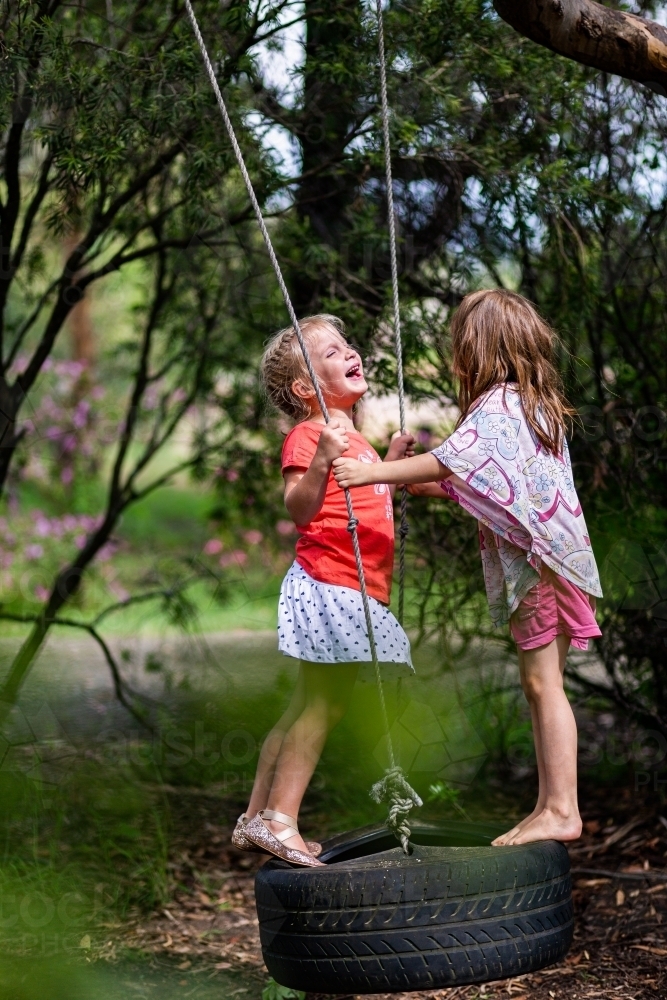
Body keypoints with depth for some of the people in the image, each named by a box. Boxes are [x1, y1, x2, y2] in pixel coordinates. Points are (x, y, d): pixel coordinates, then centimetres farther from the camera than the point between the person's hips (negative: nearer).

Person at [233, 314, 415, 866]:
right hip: (328, 584, -10)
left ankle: (256, 818, 19)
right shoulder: (308, 436, -12)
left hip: (351, 590, 10)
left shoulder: (353, 437, 18)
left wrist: (390, 463, 23)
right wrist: (322, 460, -37)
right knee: (324, 704, -9)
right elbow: (301, 509, -24)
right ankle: (280, 821, -5)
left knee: (308, 708, 12)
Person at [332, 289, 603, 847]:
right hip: (541, 562, 10)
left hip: (535, 563, -10)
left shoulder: (497, 404, -11)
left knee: (543, 681, -8)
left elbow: (449, 461, -24)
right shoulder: (537, 404, 18)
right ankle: (552, 806, 14)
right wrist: (428, 486, 19)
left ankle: (561, 810, -6)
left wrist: (370, 474, -23)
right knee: (541, 683, 11)